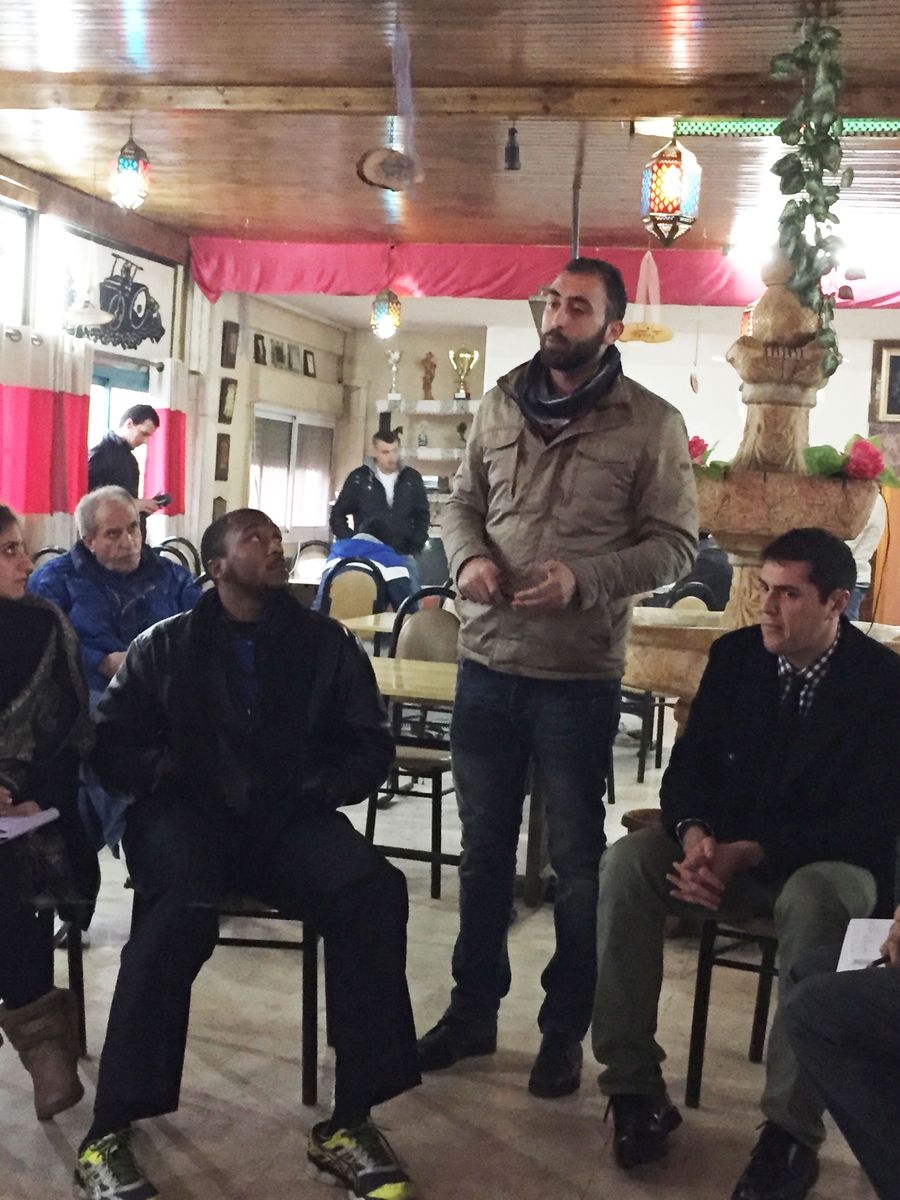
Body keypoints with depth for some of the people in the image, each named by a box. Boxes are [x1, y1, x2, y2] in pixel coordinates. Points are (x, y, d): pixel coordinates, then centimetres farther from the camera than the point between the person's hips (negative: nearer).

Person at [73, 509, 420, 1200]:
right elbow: (112, 746, 9)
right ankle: (109, 1132, -28)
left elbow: (373, 747, 13)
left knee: (376, 890, -29)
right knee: (184, 907, -36)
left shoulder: (327, 644, 14)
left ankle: (350, 1122, -23)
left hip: (288, 819, 2)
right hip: (186, 814, -1)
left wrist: (316, 789, -3)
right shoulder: (166, 646, 13)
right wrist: (173, 776, -7)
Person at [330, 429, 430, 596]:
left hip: (403, 556, 2)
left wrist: (416, 546, 3)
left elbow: (422, 515, 15)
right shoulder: (359, 478, 1)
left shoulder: (412, 478, 7)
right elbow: (338, 514, 7)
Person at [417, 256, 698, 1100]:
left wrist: (583, 579, -20)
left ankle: (565, 1030, 25)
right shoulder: (501, 403, 7)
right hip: (486, 661, 4)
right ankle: (473, 1008, 32)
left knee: (576, 860, 9)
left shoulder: (651, 423, -5)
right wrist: (468, 558, -8)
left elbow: (674, 542, -6)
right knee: (483, 847, 16)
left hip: (579, 674, -4)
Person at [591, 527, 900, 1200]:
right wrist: (695, 835, -22)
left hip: (833, 864, -4)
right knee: (629, 863, -24)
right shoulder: (736, 655, 0)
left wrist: (750, 854, -28)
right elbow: (689, 765, 2)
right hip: (728, 847, 4)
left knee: (813, 902, -39)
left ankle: (792, 1130, -26)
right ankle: (634, 1086, -16)